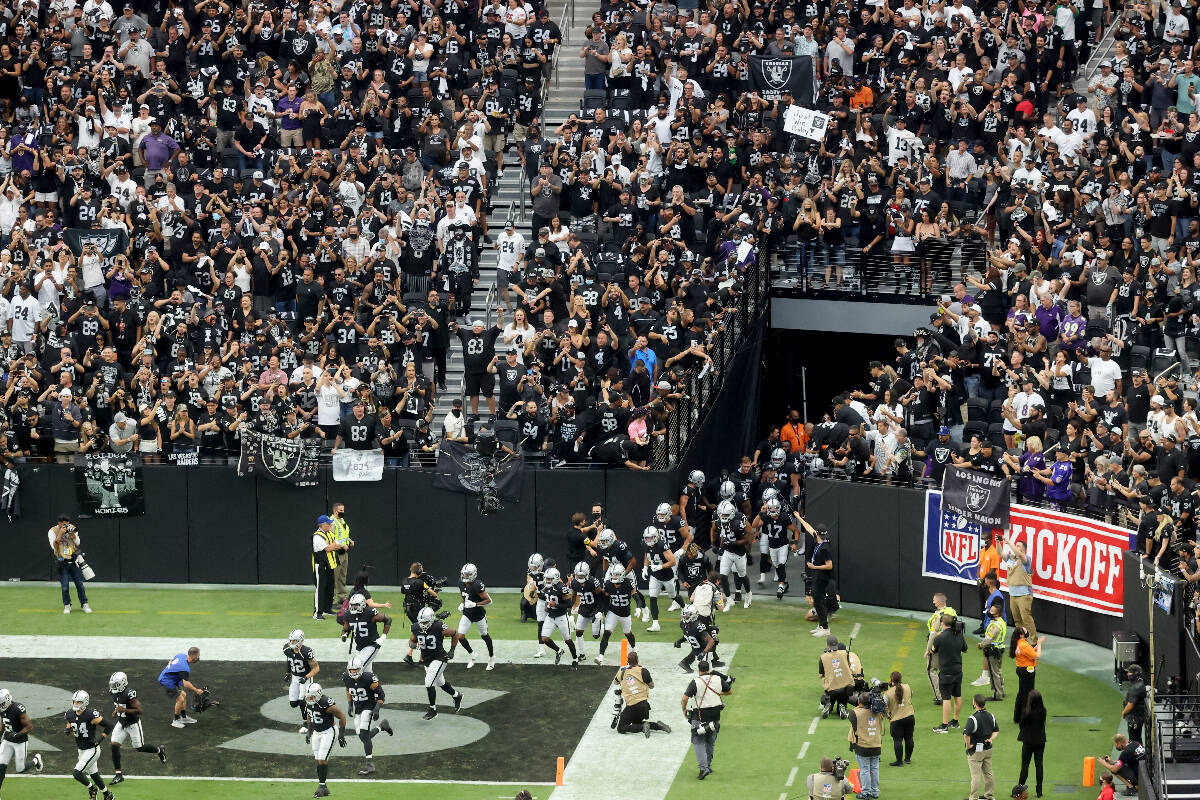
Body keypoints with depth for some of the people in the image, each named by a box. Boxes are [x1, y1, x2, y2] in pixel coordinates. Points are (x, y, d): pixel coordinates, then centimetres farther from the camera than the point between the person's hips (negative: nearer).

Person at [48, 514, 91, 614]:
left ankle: (85, 605, 9)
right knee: (65, 586, -6)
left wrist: (72, 533, -14)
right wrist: (61, 533, -21)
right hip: (62, 562, -2)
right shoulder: (52, 531, -3)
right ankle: (67, 606, 11)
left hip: (73, 561, 2)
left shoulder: (72, 529, 6)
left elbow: (77, 543, 0)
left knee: (80, 584, 1)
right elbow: (54, 546, -14)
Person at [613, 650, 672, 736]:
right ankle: (658, 725, 6)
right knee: (636, 723, 26)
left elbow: (615, 682, 20)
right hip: (643, 704, 3)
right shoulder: (643, 671, -5)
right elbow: (651, 686, 7)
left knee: (621, 728, 1)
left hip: (631, 706, -3)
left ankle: (642, 727, -19)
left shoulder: (623, 672, 0)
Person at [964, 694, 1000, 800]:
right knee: (988, 772, 17)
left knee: (976, 775, 0)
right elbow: (996, 731, 15)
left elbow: (966, 735, -30)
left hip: (976, 750, -7)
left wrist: (968, 745, -16)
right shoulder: (990, 716, 2)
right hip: (988, 749, 7)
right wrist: (991, 739, 5)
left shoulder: (973, 718, -22)